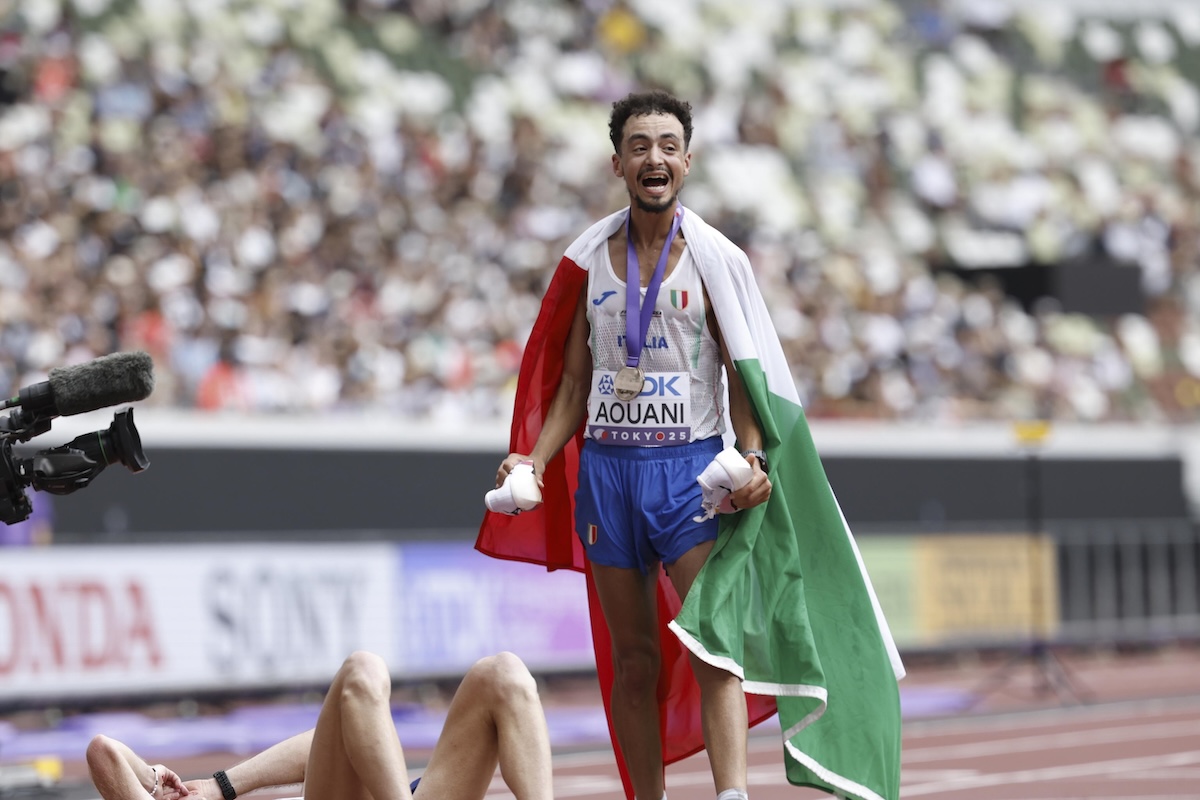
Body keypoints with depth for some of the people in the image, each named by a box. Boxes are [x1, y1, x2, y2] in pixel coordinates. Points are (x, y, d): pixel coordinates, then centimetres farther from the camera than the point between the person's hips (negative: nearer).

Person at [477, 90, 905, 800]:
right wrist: (534, 459, -1)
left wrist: (750, 458, -19)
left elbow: (745, 374, -2)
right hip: (606, 466, 3)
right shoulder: (589, 259, 9)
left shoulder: (715, 259, 0)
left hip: (692, 466, -3)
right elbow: (574, 381, 13)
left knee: (712, 640, -17)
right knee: (633, 659, 7)